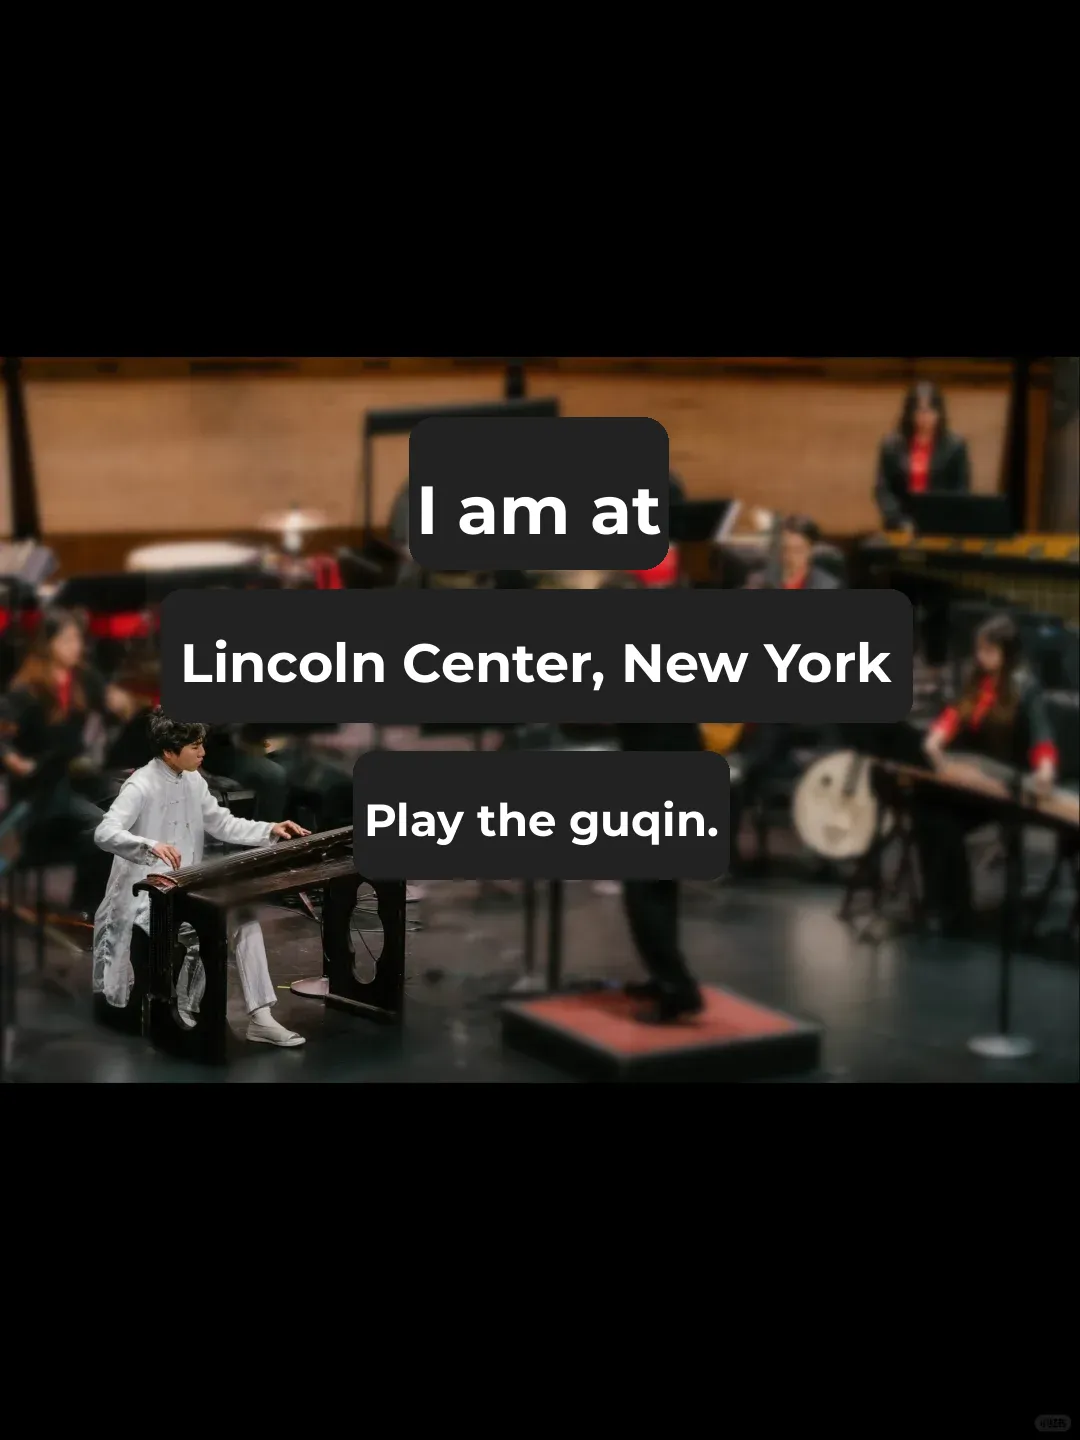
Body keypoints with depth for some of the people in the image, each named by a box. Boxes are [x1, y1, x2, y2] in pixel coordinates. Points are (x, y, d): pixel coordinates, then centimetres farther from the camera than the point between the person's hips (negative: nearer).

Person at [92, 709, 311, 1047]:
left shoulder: (193, 781, 7)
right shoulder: (142, 786, -18)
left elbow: (222, 824, 16)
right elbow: (104, 833, -32)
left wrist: (270, 830, 2)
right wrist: (150, 846, -49)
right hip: (147, 895, -8)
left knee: (242, 914, -14)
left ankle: (260, 1017, -16)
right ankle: (179, 1006, -4)